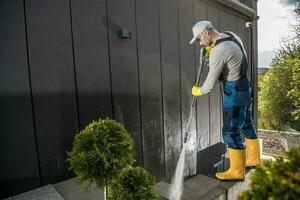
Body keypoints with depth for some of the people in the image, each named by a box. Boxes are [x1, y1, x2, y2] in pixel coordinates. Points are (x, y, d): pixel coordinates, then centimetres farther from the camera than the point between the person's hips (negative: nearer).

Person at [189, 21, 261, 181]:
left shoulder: (218, 52, -26)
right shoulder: (231, 35, 2)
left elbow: (210, 84, -20)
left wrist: (197, 91, 0)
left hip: (235, 93, -10)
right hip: (245, 87, 10)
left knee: (231, 132, 1)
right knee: (246, 125, 22)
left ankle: (236, 171, 16)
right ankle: (254, 159, 40)